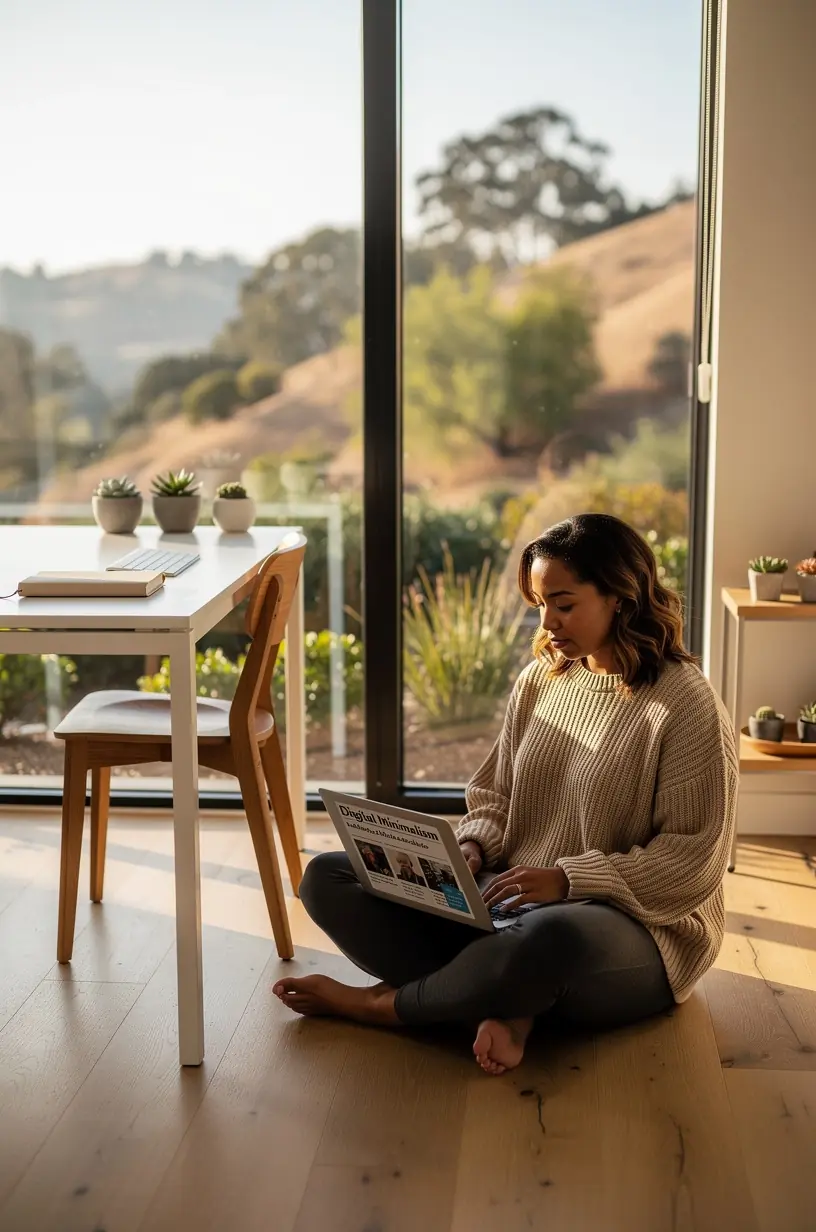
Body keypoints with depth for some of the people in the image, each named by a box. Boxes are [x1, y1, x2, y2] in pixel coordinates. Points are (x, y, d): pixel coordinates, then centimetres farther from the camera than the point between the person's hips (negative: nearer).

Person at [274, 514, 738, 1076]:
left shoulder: (688, 705, -11)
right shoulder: (540, 680, 9)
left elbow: (694, 860, -14)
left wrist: (569, 879, -22)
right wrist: (473, 846, -6)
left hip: (632, 929, -6)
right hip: (507, 907, 7)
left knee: (555, 936, -44)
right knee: (327, 878, -6)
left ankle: (382, 1003, -16)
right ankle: (507, 1002, -21)